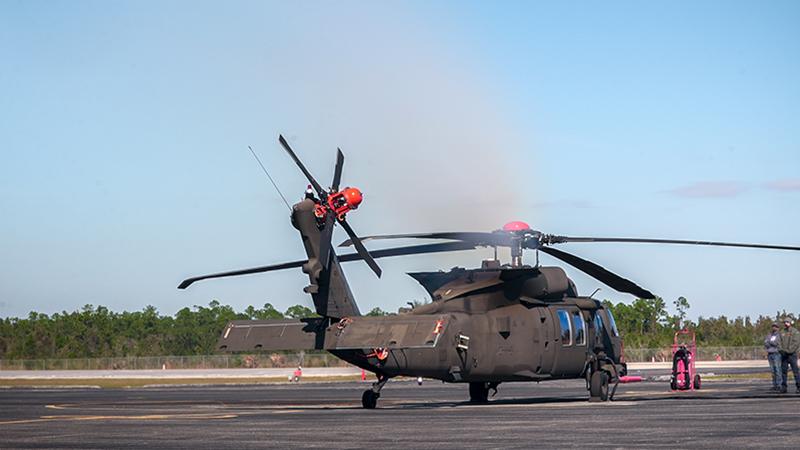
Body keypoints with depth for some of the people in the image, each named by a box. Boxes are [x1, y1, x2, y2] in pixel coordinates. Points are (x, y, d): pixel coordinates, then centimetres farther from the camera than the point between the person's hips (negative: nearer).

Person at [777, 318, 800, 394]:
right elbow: (779, 342, 13)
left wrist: (788, 351, -17)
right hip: (783, 355, 5)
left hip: (792, 354, -5)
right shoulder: (782, 333, 16)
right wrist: (781, 350, -7)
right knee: (784, 371, 4)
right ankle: (783, 387, 7)